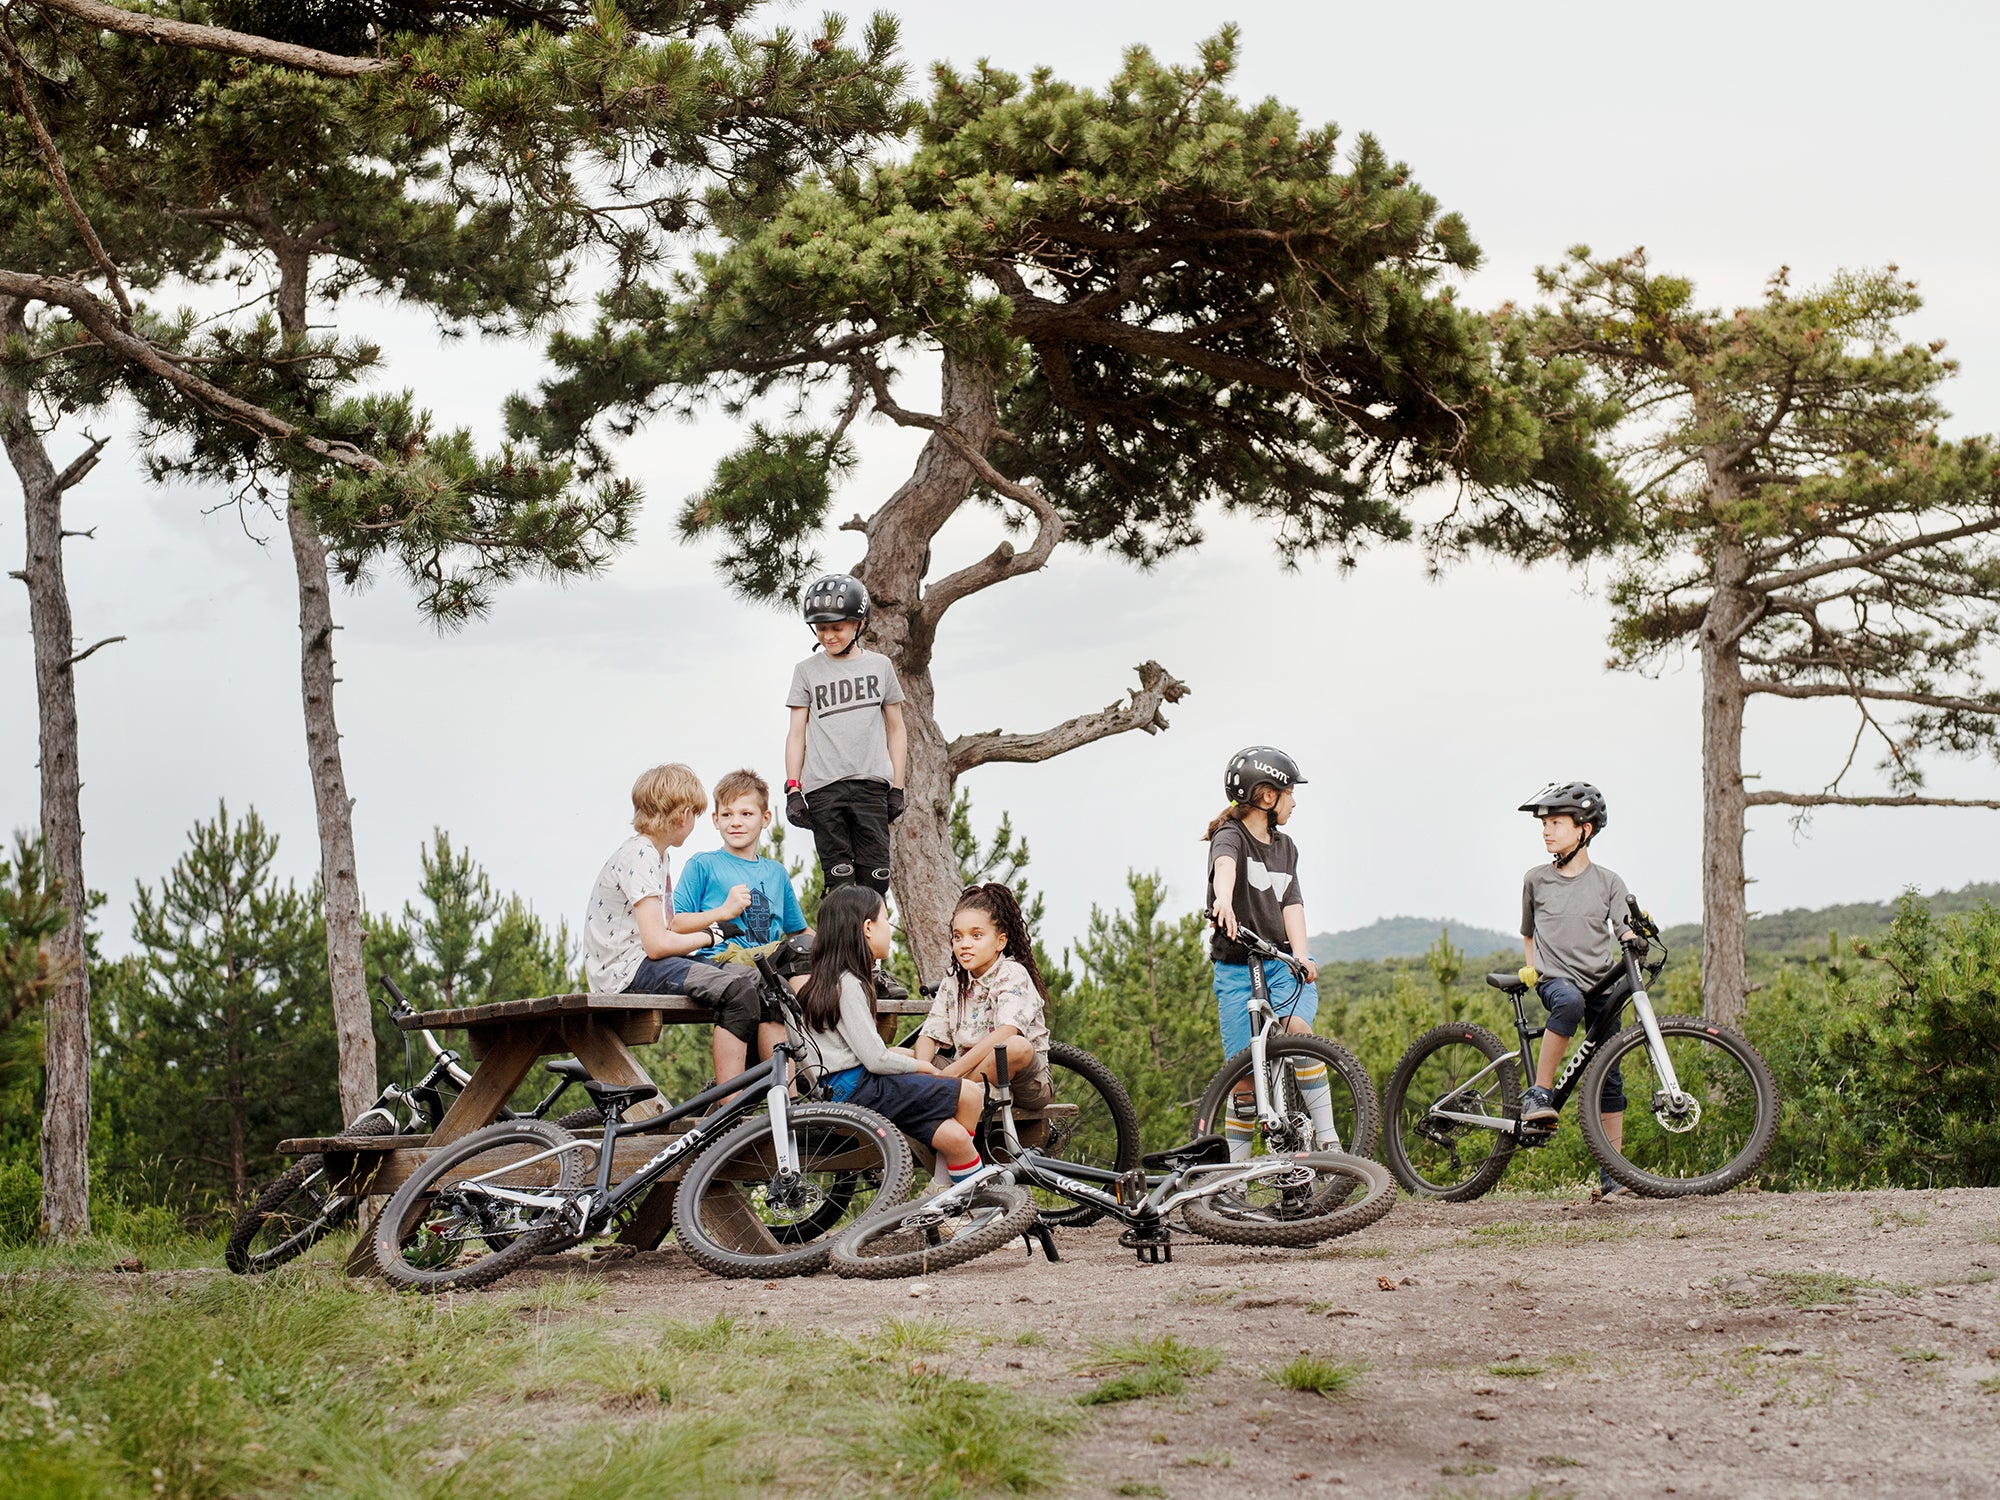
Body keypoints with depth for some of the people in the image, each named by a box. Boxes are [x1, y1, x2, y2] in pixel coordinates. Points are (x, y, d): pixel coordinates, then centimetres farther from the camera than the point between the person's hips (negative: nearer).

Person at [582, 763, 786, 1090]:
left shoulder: (652, 854, 18)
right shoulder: (639, 856, -14)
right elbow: (656, 943, -20)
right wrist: (706, 937, -5)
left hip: (646, 963, 10)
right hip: (625, 972, -10)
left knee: (762, 984, -1)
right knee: (737, 991, -27)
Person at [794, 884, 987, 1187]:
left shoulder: (828, 980, 16)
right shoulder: (848, 985, -16)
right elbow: (875, 1060, -17)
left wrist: (905, 1056, 10)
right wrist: (921, 1066, -1)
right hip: (858, 1090, -10)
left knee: (954, 1136, 0)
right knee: (970, 1094, -9)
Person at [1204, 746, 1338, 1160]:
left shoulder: (1285, 847, 13)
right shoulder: (1230, 837, -7)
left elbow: (1291, 904, 2)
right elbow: (1225, 866, -31)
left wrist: (1301, 955, -17)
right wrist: (1224, 901, -55)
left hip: (1283, 962, 3)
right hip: (1237, 969, -3)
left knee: (1296, 1029, -27)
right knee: (1246, 1076, -5)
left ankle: (1327, 1137, -25)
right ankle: (1237, 1168, 9)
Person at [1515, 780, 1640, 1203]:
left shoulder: (1608, 882, 5)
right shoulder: (1536, 880, 7)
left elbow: (1626, 931, -3)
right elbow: (1528, 934, 21)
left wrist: (1635, 942, -24)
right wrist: (1532, 966, 7)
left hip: (1601, 983, 2)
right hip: (1555, 978, -1)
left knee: (1610, 1079, -3)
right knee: (1570, 1002, -39)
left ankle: (1611, 1175, 2)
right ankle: (1538, 1095, -32)